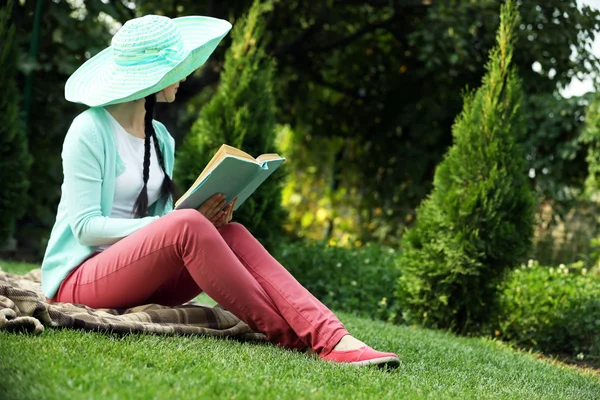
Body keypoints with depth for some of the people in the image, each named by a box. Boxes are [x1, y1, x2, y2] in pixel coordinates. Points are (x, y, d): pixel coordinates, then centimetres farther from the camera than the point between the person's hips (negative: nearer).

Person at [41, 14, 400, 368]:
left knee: (231, 234, -19)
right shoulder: (90, 130, -9)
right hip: (78, 280, -6)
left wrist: (211, 218, -9)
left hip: (141, 281, 7)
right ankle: (287, 337, -29)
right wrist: (190, 219, -22)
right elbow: (86, 226, -16)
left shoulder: (161, 138, 15)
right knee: (186, 225, -32)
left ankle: (332, 339, -35)